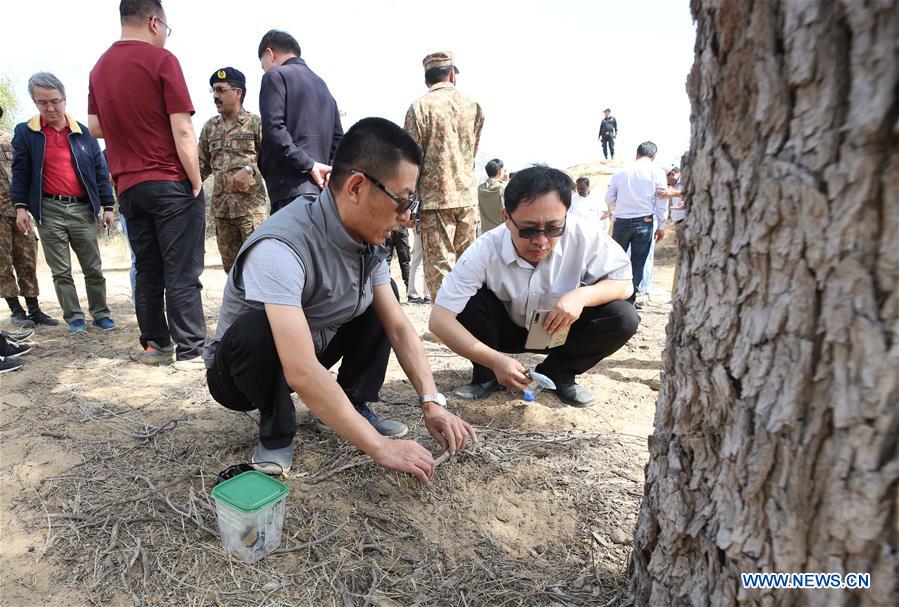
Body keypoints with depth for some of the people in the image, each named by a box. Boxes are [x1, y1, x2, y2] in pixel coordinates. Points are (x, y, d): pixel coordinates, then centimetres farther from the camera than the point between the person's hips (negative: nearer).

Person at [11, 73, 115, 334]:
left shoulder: (83, 133, 7)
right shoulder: (25, 132, 4)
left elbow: (100, 171, 7)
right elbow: (20, 172, 7)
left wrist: (107, 206, 3)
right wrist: (20, 206, 0)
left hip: (83, 209, 1)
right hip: (48, 211, 0)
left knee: (93, 268, 5)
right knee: (61, 271, 4)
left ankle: (100, 313, 17)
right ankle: (74, 318, 12)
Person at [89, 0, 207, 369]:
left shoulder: (100, 67, 12)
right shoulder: (161, 60, -7)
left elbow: (96, 127, 17)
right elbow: (183, 130, -13)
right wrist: (196, 182, -8)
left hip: (128, 186, 6)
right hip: (171, 184, -6)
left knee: (147, 272, 12)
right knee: (182, 273, -4)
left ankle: (154, 345, 18)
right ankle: (190, 351, -2)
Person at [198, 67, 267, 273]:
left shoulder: (255, 123, 1)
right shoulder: (210, 127, 15)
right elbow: (202, 165, 18)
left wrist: (249, 169, -19)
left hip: (250, 204, -5)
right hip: (220, 206, 5)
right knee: (230, 264, 9)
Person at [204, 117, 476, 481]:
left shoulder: (368, 239, -12)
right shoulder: (280, 248, -36)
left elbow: (398, 327, -9)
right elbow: (302, 372, -42)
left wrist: (432, 403, -20)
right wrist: (380, 446, -38)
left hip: (313, 350, 6)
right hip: (240, 368, -6)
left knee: (383, 298, -4)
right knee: (257, 329, -37)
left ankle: (353, 404, 0)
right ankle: (276, 432, -10)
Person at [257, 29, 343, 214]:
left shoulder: (275, 76, 1)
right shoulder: (321, 84, 25)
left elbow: (274, 130, -13)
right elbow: (338, 137, 20)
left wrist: (308, 164, -11)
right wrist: (328, 169, 8)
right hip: (320, 190, 8)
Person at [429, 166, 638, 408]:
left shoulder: (585, 237, -27)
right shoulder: (484, 252, -30)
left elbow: (624, 284, -14)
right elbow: (439, 319, -30)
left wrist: (582, 295, -36)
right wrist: (494, 360, -41)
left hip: (560, 331, 2)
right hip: (506, 330, -1)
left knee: (624, 317, -23)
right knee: (469, 302, -31)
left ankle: (557, 373, 1)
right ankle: (487, 374, -4)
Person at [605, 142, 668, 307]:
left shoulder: (620, 172, 4)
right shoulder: (657, 172, 0)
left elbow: (609, 198, 9)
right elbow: (662, 202, 0)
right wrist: (661, 226, 7)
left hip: (621, 221, 1)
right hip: (644, 222, -1)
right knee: (638, 263, 6)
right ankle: (629, 301, 7)